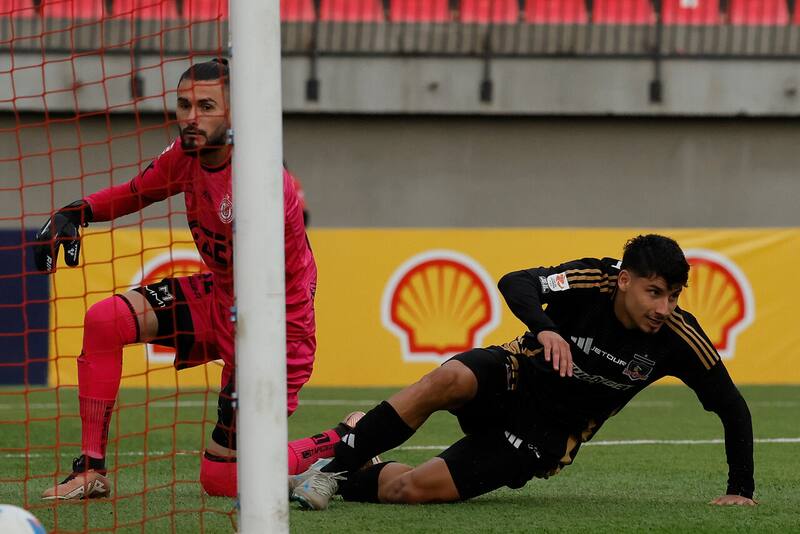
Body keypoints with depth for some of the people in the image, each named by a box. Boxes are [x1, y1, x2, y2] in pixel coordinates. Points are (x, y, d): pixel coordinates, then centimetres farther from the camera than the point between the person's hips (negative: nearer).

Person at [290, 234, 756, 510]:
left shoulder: (678, 337, -17)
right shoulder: (591, 281, -20)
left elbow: (732, 408, -8)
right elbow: (516, 283, -34)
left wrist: (741, 491, -12)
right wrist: (544, 328, -54)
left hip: (546, 435, 1)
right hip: (512, 379, -1)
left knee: (412, 491, -21)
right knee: (448, 382, -39)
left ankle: (346, 483, 9)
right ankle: (336, 464, -22)